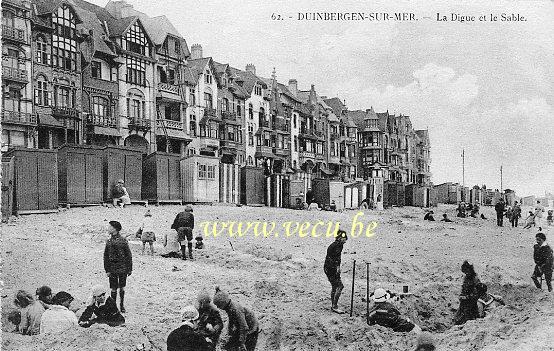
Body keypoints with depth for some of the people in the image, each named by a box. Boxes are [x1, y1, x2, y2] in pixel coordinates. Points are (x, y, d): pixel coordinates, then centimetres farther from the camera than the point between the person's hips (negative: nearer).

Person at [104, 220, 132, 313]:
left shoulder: (123, 240, -5)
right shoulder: (108, 242, 2)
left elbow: (128, 255, -1)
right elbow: (106, 257, 5)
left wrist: (130, 269, -2)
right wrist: (107, 270, -1)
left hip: (123, 268, -1)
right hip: (112, 269, 1)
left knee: (122, 288, 9)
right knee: (114, 289, 4)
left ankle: (122, 305, 24)